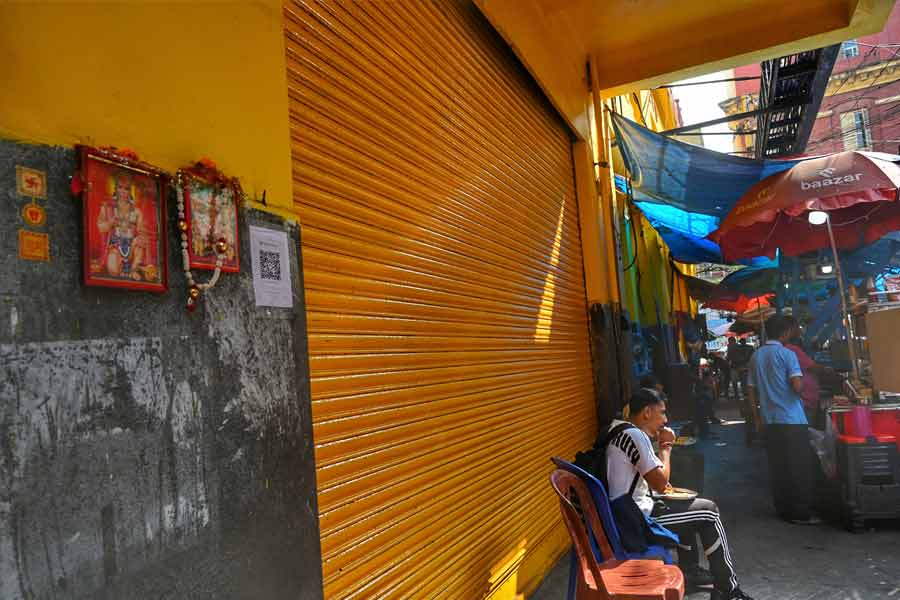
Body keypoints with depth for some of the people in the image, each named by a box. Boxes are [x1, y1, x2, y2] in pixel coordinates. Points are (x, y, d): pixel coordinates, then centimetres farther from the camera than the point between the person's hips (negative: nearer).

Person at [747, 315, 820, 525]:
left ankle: (783, 509, 17)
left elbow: (751, 389, 11)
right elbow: (797, 386, -17)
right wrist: (801, 382, 6)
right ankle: (801, 513, 3)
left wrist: (757, 416, 19)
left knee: (777, 467, 10)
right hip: (791, 419, -6)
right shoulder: (787, 354, -9)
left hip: (769, 420, 6)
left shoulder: (756, 356, 9)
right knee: (800, 468, 1)